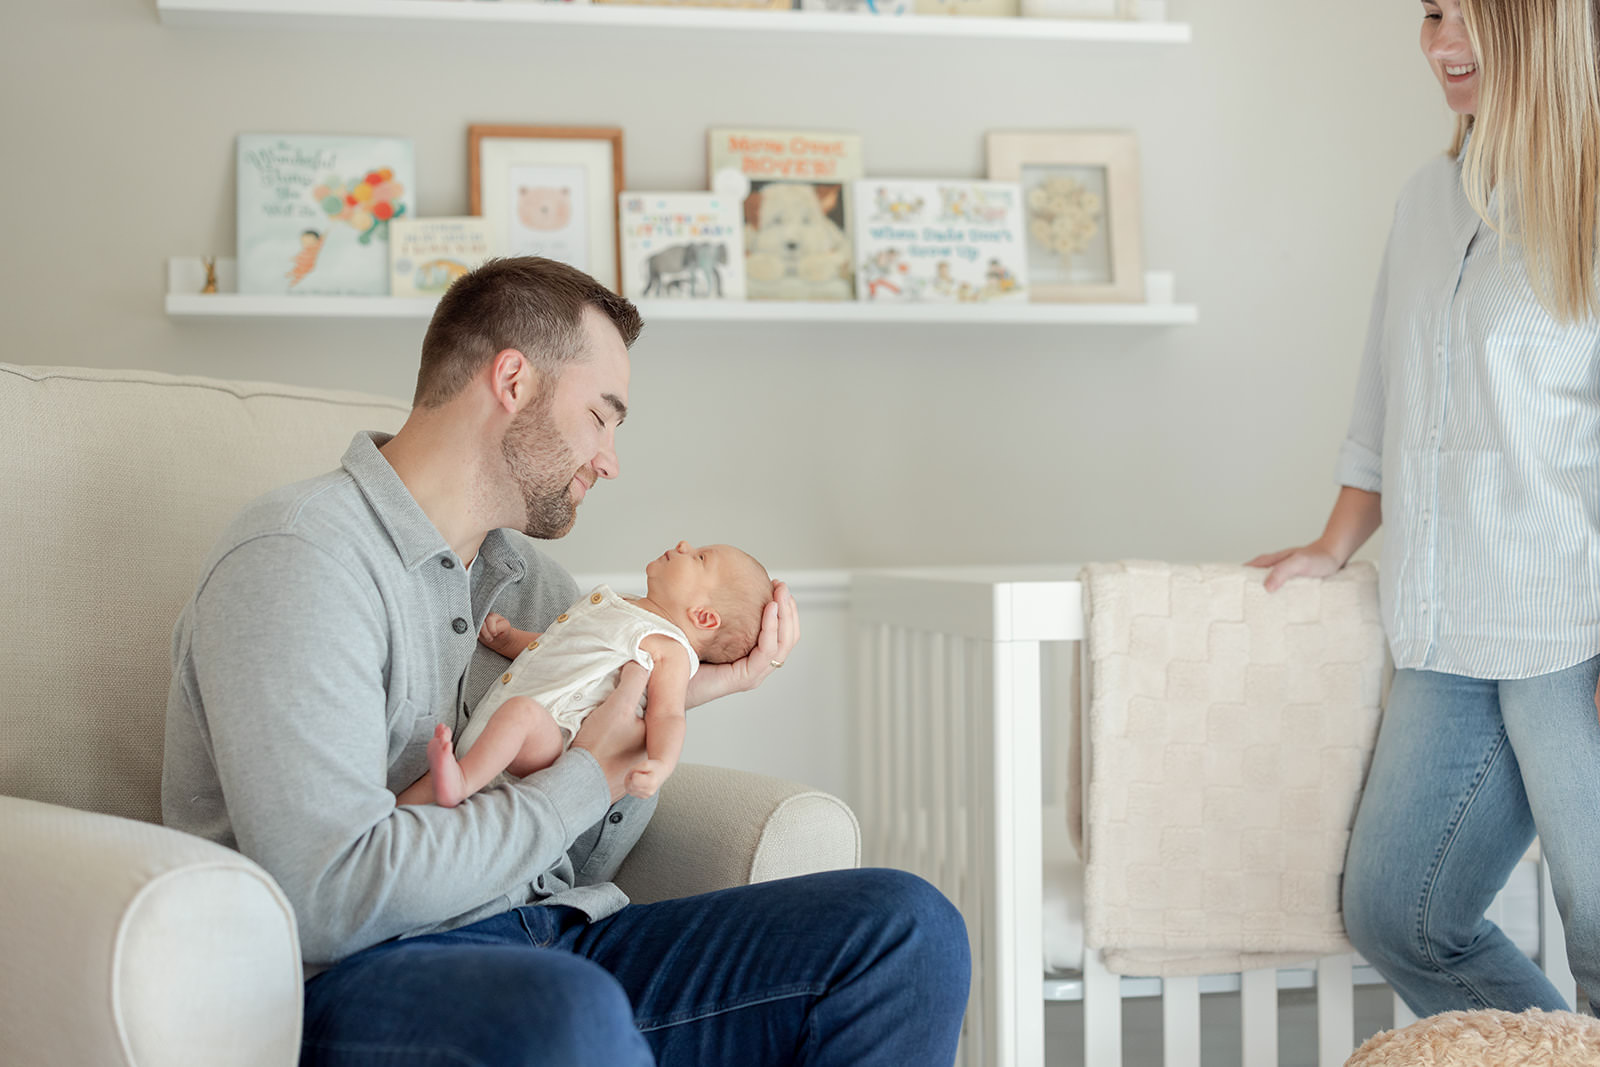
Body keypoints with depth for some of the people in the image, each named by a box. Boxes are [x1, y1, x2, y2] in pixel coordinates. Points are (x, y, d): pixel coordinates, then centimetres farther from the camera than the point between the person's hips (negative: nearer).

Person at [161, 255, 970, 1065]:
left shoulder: (528, 578, 18)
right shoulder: (298, 556, -9)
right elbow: (331, 895, -21)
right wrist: (586, 778, -10)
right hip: (364, 974, -8)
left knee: (904, 927, -7)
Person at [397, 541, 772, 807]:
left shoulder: (670, 649, 1)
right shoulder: (608, 604, 28)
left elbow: (668, 715, -10)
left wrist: (660, 765, -29)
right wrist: (507, 636, 20)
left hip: (548, 733, -9)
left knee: (521, 709, -39)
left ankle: (460, 783, -49)